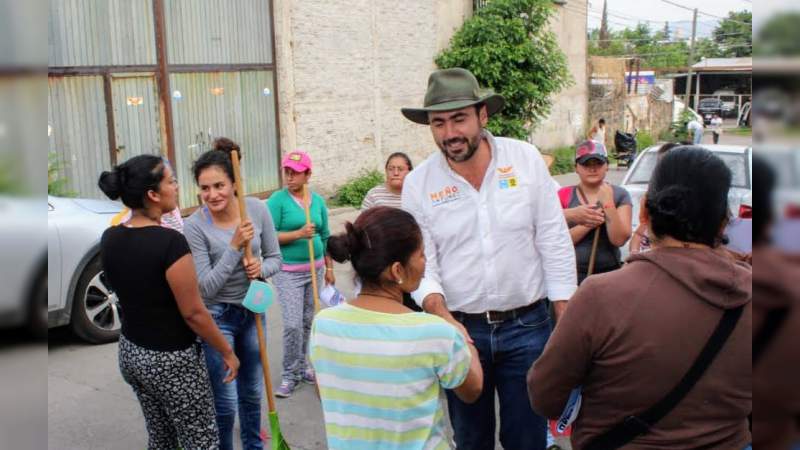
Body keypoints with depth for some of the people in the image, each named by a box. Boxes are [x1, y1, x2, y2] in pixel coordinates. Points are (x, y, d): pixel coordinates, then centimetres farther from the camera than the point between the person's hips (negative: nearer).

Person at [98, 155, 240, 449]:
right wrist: (227, 352, -7)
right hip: (172, 360, -8)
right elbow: (193, 313, -20)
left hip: (130, 352, 8)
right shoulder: (170, 242, -25)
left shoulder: (110, 239, -3)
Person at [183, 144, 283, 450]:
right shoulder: (195, 226, -20)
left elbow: (275, 258, 1)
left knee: (252, 392, 21)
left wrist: (261, 268, -22)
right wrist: (235, 246, -28)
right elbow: (205, 288, -20)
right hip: (217, 316, -4)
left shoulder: (257, 209, -10)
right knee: (225, 403, -1)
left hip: (253, 310, 4)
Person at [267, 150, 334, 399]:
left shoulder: (318, 200, 6)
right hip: (288, 272, -5)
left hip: (315, 269, 5)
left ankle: (302, 366, 28)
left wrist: (329, 268, 13)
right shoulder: (277, 200, -8)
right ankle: (290, 375, 8)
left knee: (308, 322, 12)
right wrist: (298, 234, -24)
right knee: (292, 325, -8)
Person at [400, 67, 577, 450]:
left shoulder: (526, 159, -6)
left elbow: (555, 244, -3)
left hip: (527, 325, 0)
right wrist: (443, 319, -20)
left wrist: (567, 323, -4)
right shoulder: (418, 183, -5)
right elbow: (422, 265, -3)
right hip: (460, 328, 1)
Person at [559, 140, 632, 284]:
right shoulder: (564, 195, 1)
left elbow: (619, 239, -9)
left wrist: (608, 203, -16)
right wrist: (588, 225, -17)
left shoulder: (620, 195, 1)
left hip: (608, 274, 0)